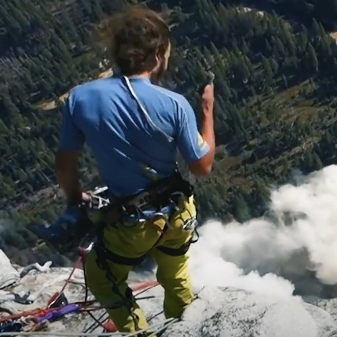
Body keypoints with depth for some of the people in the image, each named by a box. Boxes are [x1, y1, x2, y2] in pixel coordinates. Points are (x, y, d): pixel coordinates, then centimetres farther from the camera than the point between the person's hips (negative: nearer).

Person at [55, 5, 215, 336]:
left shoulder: (81, 98, -19)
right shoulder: (175, 104, -22)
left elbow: (65, 164, -7)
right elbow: (202, 166, -10)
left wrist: (75, 198, 14)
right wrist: (207, 110, 1)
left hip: (130, 223, -2)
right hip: (177, 214, 2)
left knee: (102, 279, 29)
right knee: (176, 281, 31)